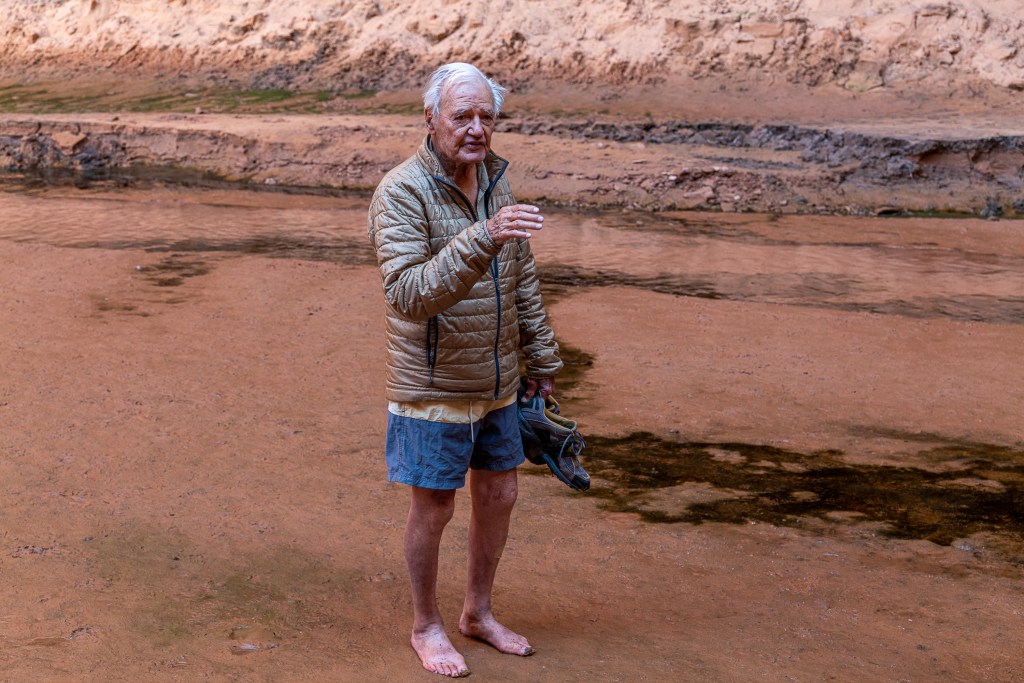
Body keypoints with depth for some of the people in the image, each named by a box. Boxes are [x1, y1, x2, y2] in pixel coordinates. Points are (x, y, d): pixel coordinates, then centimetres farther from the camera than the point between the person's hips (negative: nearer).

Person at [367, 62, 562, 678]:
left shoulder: (495, 181, 3)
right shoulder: (402, 194, -20)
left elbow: (523, 281, 12)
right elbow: (411, 295, -32)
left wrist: (542, 361, 15)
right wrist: (484, 239, -42)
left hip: (497, 383, 7)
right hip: (433, 387, -7)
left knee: (500, 494, 16)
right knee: (434, 508, 7)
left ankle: (480, 611, 37)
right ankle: (428, 627, 29)